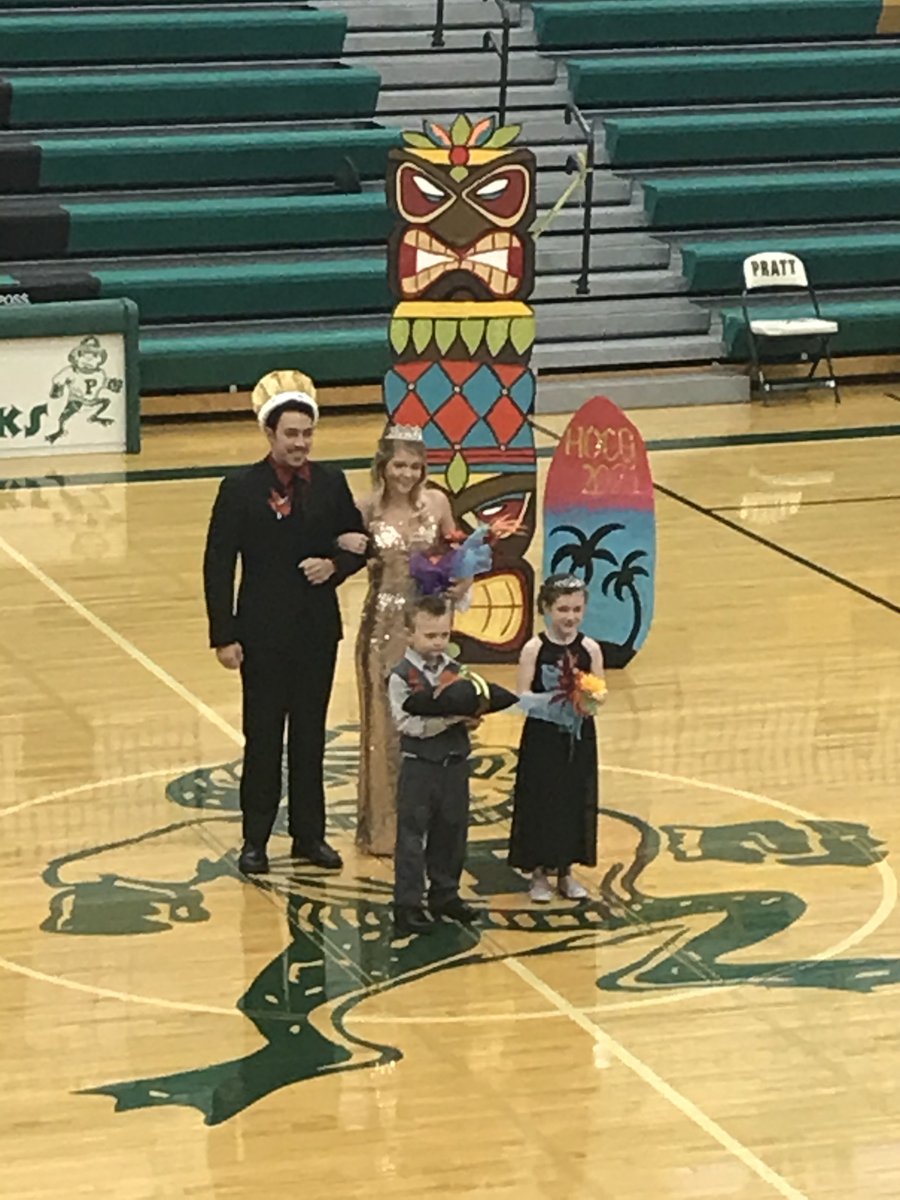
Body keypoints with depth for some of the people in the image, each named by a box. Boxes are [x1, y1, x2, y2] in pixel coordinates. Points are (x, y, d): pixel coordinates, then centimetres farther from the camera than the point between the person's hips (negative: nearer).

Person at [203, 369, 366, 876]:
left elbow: (357, 545, 10)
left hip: (318, 630, 3)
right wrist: (224, 636, -12)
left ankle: (310, 834, 23)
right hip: (263, 631, -3)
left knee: (311, 736, 12)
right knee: (263, 738, 5)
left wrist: (334, 566, -13)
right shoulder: (240, 489, -9)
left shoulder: (331, 484, 1)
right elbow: (219, 565, -8)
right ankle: (256, 839, 15)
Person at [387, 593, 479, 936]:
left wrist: (471, 717, -14)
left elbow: (474, 710, 9)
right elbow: (410, 724, -19)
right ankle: (407, 904, 4)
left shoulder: (456, 671, 6)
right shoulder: (401, 676, -11)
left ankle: (445, 894, 29)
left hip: (455, 764, 6)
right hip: (419, 766, -5)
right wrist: (452, 715, -22)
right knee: (411, 836, -1)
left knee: (452, 833, 15)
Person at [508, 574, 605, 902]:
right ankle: (539, 873, 16)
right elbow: (522, 697, -11)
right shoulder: (534, 649, -8)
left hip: (579, 739, 3)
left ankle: (565, 871, 22)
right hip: (542, 737, -3)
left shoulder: (590, 649, -1)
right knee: (540, 801, 3)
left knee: (575, 801, 8)